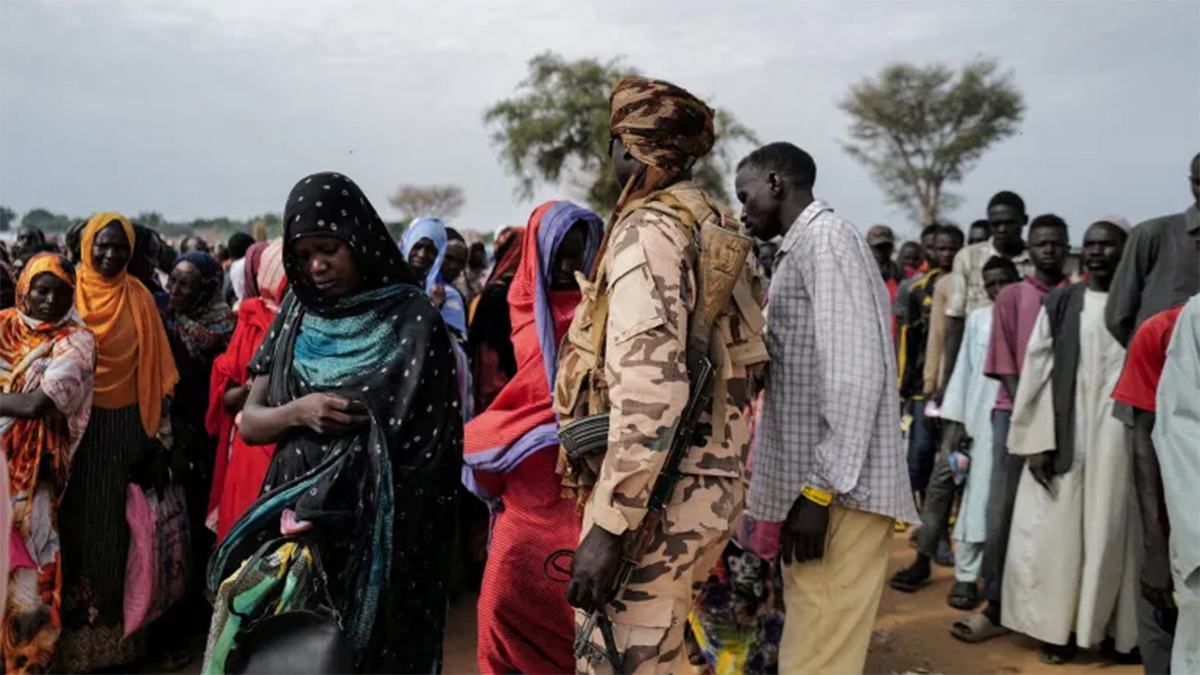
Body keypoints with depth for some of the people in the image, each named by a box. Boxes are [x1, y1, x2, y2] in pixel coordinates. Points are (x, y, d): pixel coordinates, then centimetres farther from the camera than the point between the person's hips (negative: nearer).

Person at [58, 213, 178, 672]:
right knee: (77, 516, 5)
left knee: (114, 520, 8)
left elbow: (154, 365, 3)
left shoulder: (139, 299, 2)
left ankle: (110, 619, 19)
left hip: (122, 423, 1)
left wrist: (159, 423, 0)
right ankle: (75, 620, 16)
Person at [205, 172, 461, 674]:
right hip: (292, 523, 4)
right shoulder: (296, 315, 7)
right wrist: (297, 412, -14)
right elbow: (249, 422, 7)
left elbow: (432, 445, -9)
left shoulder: (412, 320, -8)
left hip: (376, 532, -4)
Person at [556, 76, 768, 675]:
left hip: (655, 495, -9)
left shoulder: (647, 232, -14)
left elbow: (650, 391, -24)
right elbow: (750, 354, 16)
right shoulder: (717, 229, 13)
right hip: (710, 484, 9)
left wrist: (607, 524, -23)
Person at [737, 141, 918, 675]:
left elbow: (855, 374, -18)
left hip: (839, 494, -10)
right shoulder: (805, 247, 20)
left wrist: (820, 489, -20)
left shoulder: (825, 237, -8)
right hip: (819, 487, 10)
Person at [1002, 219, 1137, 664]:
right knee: (1056, 533, 2)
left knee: (1111, 534, 6)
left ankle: (1117, 628, 18)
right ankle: (1058, 627, 14)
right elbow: (1036, 372, 1)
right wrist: (1036, 440, -7)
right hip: (1064, 437, 1)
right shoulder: (1059, 304, 5)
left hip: (1120, 439, 0)